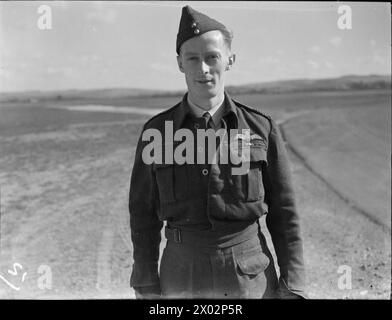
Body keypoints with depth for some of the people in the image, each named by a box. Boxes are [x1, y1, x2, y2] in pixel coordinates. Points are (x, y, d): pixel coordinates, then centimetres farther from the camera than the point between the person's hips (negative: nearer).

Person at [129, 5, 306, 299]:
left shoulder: (262, 129, -4)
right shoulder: (156, 132, -2)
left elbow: (283, 214, 0)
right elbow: (144, 215, 3)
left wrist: (292, 290, -4)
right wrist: (147, 290, 0)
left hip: (251, 277, 0)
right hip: (183, 278, 1)